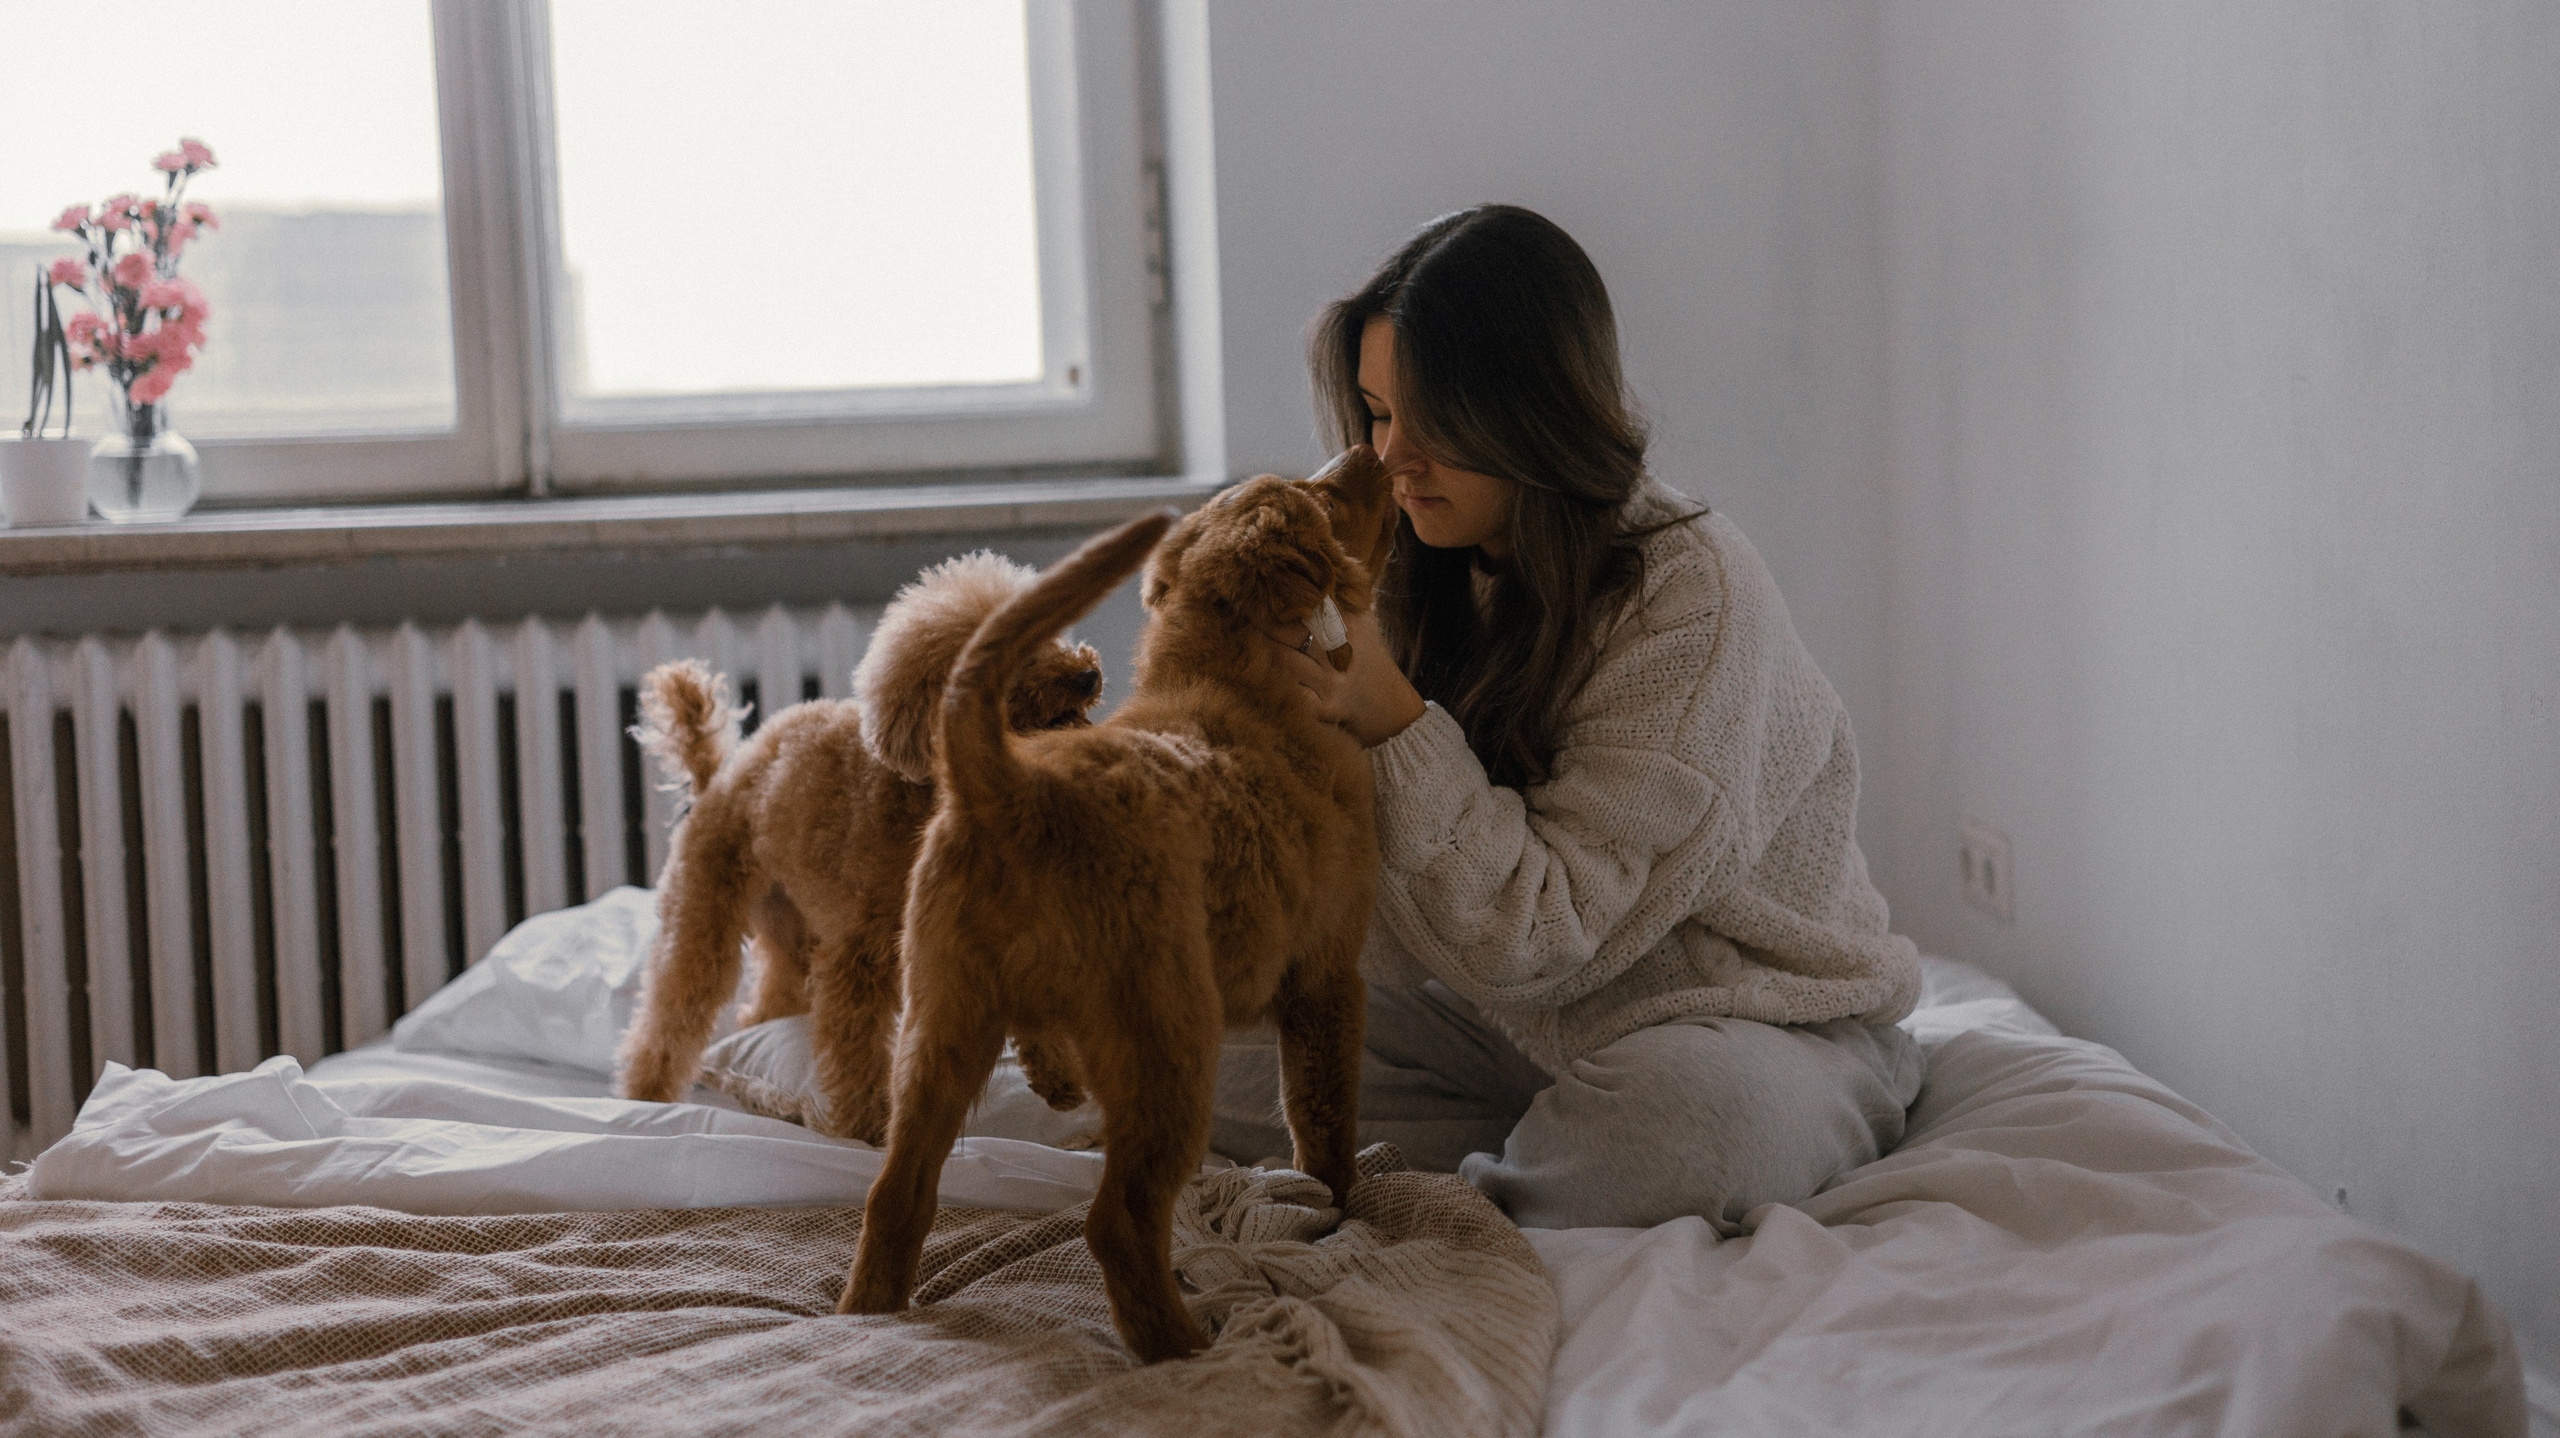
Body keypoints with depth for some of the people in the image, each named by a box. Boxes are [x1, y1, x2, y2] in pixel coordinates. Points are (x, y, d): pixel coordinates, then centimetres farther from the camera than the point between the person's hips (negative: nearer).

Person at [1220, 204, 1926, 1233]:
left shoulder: (1692, 597, -22)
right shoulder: (1434, 579, 0)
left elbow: (1542, 935, -24)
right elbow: (1410, 946, -5)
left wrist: (1388, 717, -31)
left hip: (1766, 1029, -5)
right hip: (1529, 1027, 6)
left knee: (1684, 1106, -40)